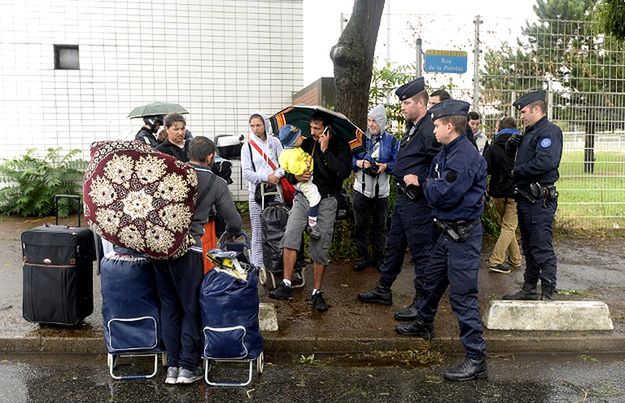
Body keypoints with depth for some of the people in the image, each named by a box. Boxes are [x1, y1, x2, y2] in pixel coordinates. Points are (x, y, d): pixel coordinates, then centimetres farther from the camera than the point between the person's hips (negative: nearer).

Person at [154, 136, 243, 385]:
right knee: (192, 308, 10)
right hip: (187, 250, -4)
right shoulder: (217, 183, 1)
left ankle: (172, 366, 21)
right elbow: (235, 222, 5)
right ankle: (188, 367, 15)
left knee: (169, 306, 15)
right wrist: (229, 232, 25)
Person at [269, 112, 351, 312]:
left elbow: (344, 172, -18)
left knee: (321, 247, 0)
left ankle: (317, 292, 12)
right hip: (303, 197, 3)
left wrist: (325, 151, -19)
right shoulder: (305, 144, 6)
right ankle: (286, 285, -10)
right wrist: (295, 177, -10)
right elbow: (289, 168, 12)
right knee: (290, 235, -16)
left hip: (326, 200, -2)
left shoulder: (339, 146, -3)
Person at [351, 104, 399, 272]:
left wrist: (386, 166, -19)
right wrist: (358, 163, -17)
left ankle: (378, 258, 22)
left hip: (381, 191, -1)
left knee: (380, 226, 9)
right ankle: (363, 257, 20)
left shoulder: (391, 141, 0)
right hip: (361, 189, 1)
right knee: (360, 225, 7)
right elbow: (349, 159, 3)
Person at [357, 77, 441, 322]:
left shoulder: (429, 129, -19)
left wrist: (420, 179, -22)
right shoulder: (412, 128, 14)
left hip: (418, 201, -11)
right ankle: (383, 291, 33)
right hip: (404, 198, 11)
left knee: (421, 251, 1)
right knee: (394, 245, 19)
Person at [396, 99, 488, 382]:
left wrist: (426, 186, -7)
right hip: (448, 231, 10)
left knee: (462, 294, -6)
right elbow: (432, 184, 17)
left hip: (463, 234, -10)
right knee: (432, 280, 24)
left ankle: (476, 359, 3)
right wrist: (426, 185, -4)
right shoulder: (446, 152, 11)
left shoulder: (465, 156, -21)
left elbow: (443, 194, -25)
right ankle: (424, 324, 46)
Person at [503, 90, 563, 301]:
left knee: (542, 249, -7)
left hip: (541, 200, -10)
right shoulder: (530, 133, 18)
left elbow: (546, 162, -26)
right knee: (529, 246, 17)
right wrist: (511, 143, 2)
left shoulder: (549, 131, -12)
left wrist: (517, 171, -13)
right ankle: (529, 289, 29)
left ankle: (548, 295, 1)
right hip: (526, 197, 10)